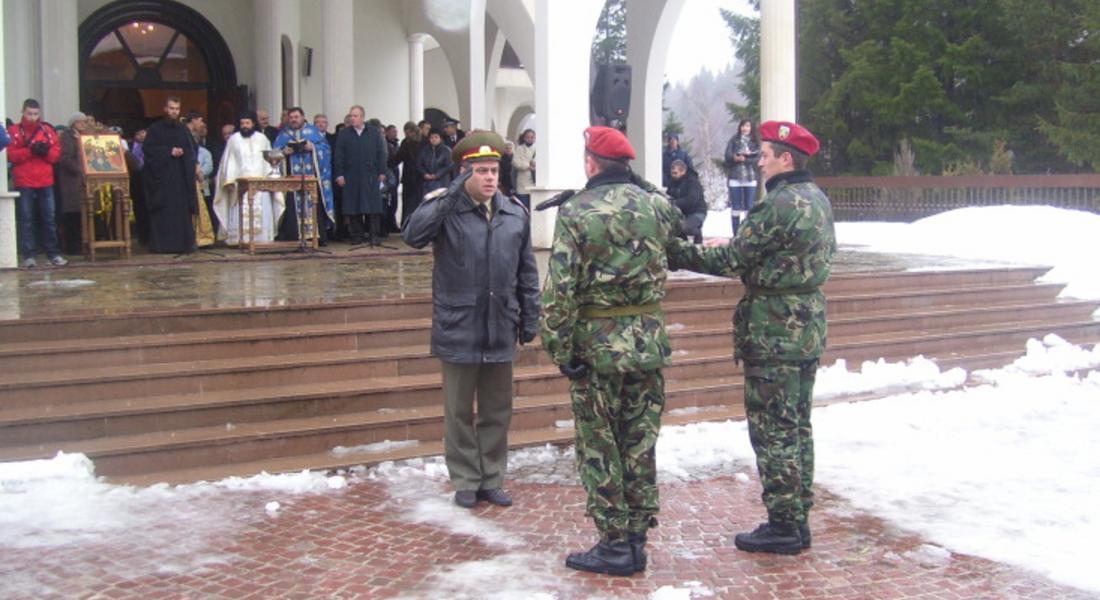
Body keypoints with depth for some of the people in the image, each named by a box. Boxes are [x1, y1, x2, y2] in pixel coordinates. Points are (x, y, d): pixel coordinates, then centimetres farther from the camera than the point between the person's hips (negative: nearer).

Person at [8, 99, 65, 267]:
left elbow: (57, 153, 7)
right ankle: (28, 255, 0)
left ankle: (53, 253, 10)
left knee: (49, 217, 5)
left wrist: (46, 151, -13)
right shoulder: (14, 131, 2)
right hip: (24, 182, -2)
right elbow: (11, 155, -7)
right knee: (26, 218, -2)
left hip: (45, 182, 2)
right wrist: (30, 150, -19)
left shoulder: (48, 130, 9)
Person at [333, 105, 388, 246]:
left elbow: (381, 153, 4)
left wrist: (382, 172, -2)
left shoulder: (374, 132, 6)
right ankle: (356, 235, 10)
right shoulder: (344, 134, 6)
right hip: (351, 176, 1)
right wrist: (339, 174, -3)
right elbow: (338, 155, 3)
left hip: (371, 176, -1)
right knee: (353, 207, 3)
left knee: (373, 207, -3)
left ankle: (374, 235, 0)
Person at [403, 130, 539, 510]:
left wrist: (530, 319, 9)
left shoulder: (515, 214, 6)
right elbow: (413, 236, -27)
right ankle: (466, 481, 21)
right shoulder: (445, 209, -7)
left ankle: (492, 479, 27)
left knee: (497, 411, 13)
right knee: (459, 413, 8)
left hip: (501, 332, 4)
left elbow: (527, 273, 11)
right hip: (458, 330, -4)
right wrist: (452, 194, -31)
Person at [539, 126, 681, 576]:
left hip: (596, 342, -4)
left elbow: (559, 290, -15)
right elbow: (676, 226, 27)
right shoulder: (653, 203, 2)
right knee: (640, 442, 13)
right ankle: (637, 538, 21)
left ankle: (615, 544, 9)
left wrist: (559, 349, -10)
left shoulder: (575, 212, -11)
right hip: (648, 340, 4)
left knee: (599, 446, 6)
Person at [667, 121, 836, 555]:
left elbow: (734, 259, -18)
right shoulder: (817, 200, 11)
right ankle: (798, 521, 23)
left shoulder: (780, 205, -19)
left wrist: (676, 254, -10)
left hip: (774, 335, -10)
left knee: (772, 430, -2)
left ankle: (782, 527, 4)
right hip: (808, 328, 10)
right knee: (797, 427, 15)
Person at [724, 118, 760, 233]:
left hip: (751, 178, 1)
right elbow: (728, 156, -5)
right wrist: (744, 155, -15)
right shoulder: (734, 140, 5)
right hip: (735, 178, -1)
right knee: (735, 207, 1)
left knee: (749, 207, 2)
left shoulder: (755, 142, 7)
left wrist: (744, 159, -15)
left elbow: (758, 159, -4)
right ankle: (736, 234, 5)